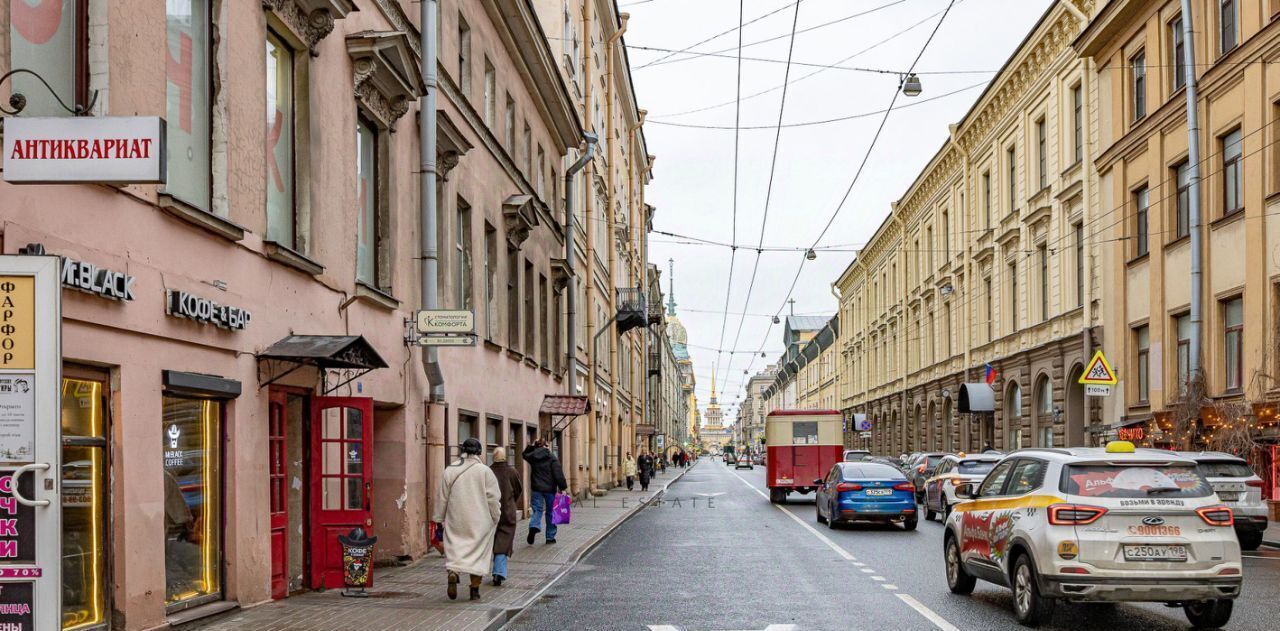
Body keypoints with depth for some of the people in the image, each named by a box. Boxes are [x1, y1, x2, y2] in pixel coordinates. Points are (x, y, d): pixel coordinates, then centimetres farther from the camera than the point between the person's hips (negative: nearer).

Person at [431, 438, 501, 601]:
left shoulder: (449, 471, 0)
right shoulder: (485, 471, -6)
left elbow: (442, 497, 3)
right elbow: (493, 497, -6)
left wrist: (439, 518, 11)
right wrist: (495, 518, 5)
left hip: (456, 520, 1)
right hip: (480, 520, -1)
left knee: (454, 547, 8)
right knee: (478, 551, 7)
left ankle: (452, 572, -21)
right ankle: (475, 589, 5)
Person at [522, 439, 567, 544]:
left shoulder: (533, 457, 2)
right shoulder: (552, 458, -8)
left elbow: (525, 454, 28)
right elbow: (558, 475, -13)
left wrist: (532, 446, 22)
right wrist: (563, 487, -9)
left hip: (536, 489, 2)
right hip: (549, 489, -2)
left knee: (537, 510, 5)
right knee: (550, 512, 9)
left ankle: (533, 526, -25)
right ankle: (550, 537, 13)